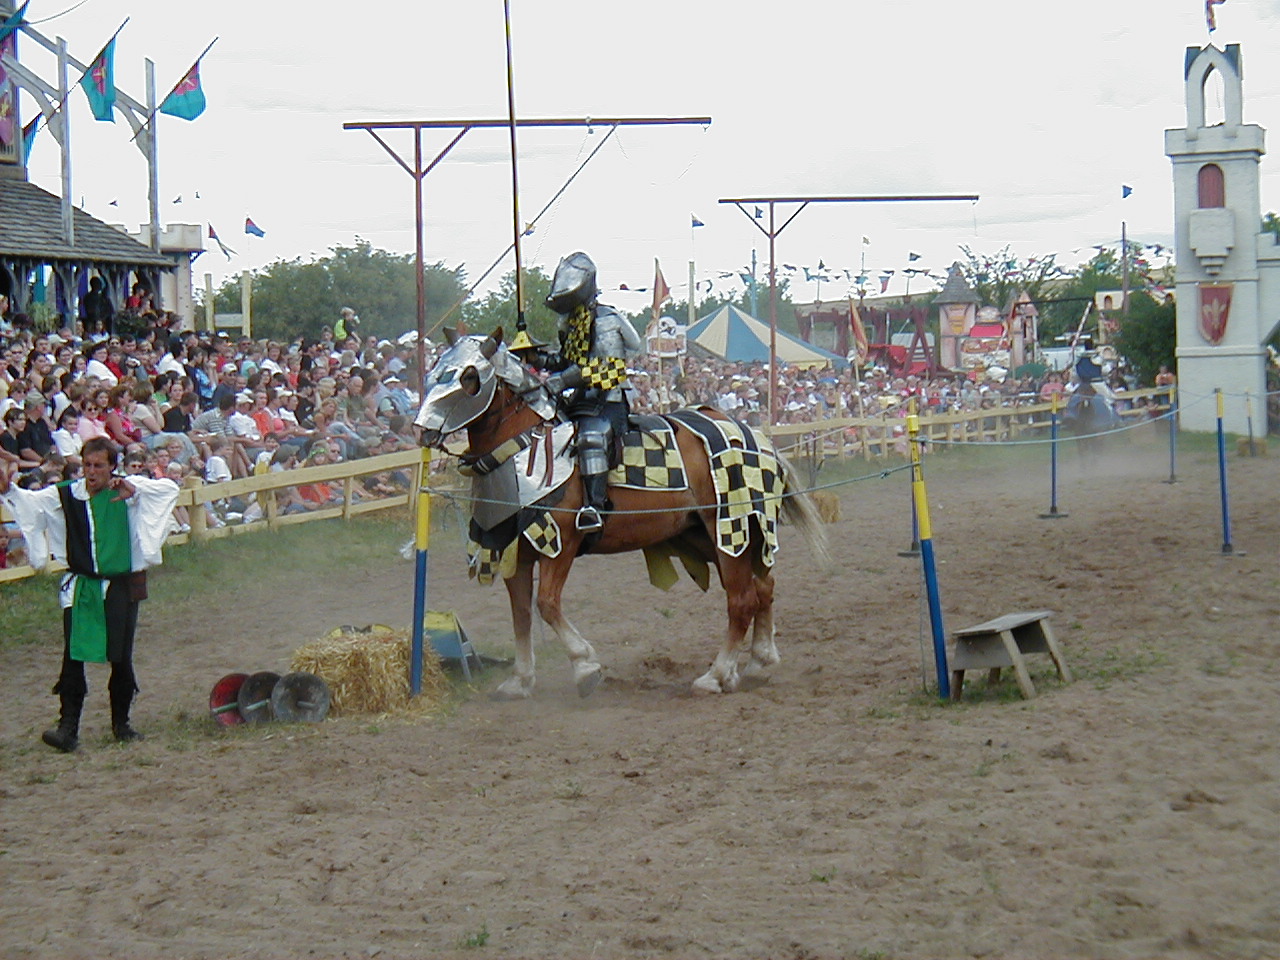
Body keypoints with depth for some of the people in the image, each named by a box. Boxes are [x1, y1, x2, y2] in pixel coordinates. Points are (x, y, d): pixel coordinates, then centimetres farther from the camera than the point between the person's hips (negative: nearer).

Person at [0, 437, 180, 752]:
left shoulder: (126, 490, -1)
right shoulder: (65, 495, 2)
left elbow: (170, 489, -9)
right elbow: (30, 501, -3)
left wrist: (134, 488, -25)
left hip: (120, 588, 0)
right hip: (80, 588, 0)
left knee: (121, 659, 6)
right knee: (73, 658, -9)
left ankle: (121, 723, 22)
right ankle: (68, 728, -10)